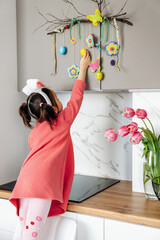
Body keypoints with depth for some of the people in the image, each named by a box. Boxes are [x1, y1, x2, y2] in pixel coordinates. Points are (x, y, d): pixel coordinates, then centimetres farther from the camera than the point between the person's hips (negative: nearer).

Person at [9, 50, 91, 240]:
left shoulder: (34, 131, 21)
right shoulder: (62, 121, 7)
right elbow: (76, 97, 19)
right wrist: (83, 68, 30)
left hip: (25, 179, 7)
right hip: (42, 181, -6)